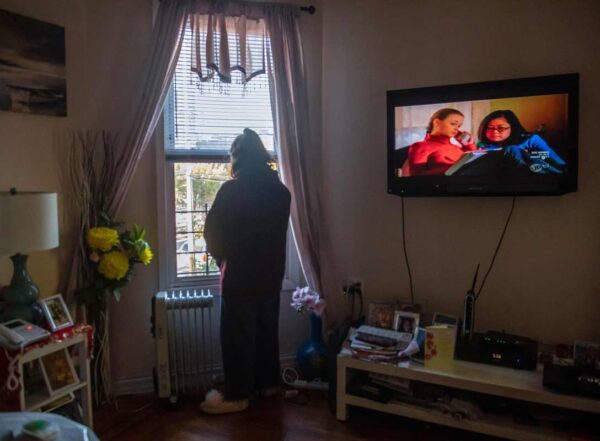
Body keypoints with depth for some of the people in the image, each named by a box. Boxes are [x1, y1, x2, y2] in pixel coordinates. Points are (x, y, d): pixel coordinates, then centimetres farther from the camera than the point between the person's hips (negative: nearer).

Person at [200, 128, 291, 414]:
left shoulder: (232, 190, -14)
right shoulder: (280, 190, 3)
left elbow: (212, 232, -7)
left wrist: (221, 256, 10)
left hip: (241, 274, -6)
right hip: (272, 272, 6)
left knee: (237, 335, 4)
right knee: (267, 329, 17)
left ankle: (237, 396, 14)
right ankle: (268, 383, 31)